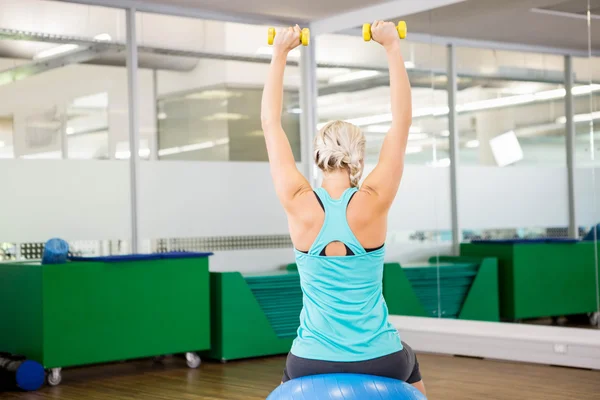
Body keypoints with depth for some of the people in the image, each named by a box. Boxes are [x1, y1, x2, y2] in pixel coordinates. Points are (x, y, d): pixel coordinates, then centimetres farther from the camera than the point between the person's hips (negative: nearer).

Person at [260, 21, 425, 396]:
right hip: (380, 364, 0)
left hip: (312, 366, 0)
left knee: (293, 373, 37)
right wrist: (392, 46, -1)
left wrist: (281, 53, 6)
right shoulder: (373, 203, -13)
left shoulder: (299, 206, -10)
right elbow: (403, 121, -5)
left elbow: (270, 122, 0)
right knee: (409, 363, 36)